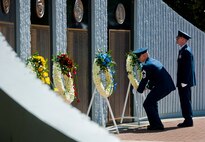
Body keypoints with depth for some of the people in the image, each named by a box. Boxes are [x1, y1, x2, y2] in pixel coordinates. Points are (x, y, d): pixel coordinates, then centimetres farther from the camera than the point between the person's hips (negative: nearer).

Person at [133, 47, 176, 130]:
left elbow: (144, 80, -7)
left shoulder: (146, 66, -12)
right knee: (152, 102, 27)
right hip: (169, 86, 10)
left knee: (147, 104, -2)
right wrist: (148, 86, 28)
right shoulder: (154, 61, 18)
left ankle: (157, 125, -2)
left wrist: (139, 90, 9)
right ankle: (155, 123, 33)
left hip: (161, 88, -10)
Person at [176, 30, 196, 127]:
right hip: (184, 81, 10)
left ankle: (188, 120, -4)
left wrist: (184, 82, -22)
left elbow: (188, 67, -20)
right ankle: (188, 120, 18)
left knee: (185, 101, -7)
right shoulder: (183, 50, 15)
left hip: (185, 82, -10)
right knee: (185, 101, 13)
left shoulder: (186, 51, -15)